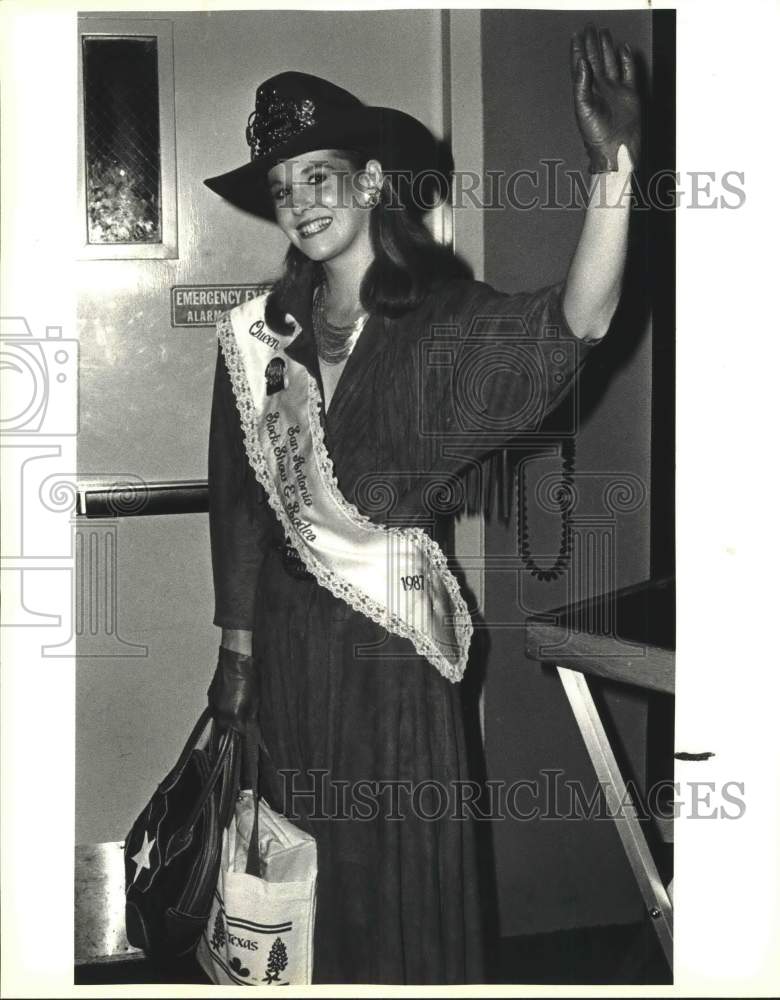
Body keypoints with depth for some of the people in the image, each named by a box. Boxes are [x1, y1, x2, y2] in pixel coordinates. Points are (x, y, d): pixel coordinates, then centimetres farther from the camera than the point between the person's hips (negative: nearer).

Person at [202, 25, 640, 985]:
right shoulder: (257, 335, 1)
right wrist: (237, 646, 6)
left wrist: (614, 165, -43)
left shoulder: (436, 321, -10)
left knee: (406, 859, 8)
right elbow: (237, 501, 6)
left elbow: (576, 320, -29)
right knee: (302, 853, 16)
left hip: (392, 627, -3)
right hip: (288, 628, 3)